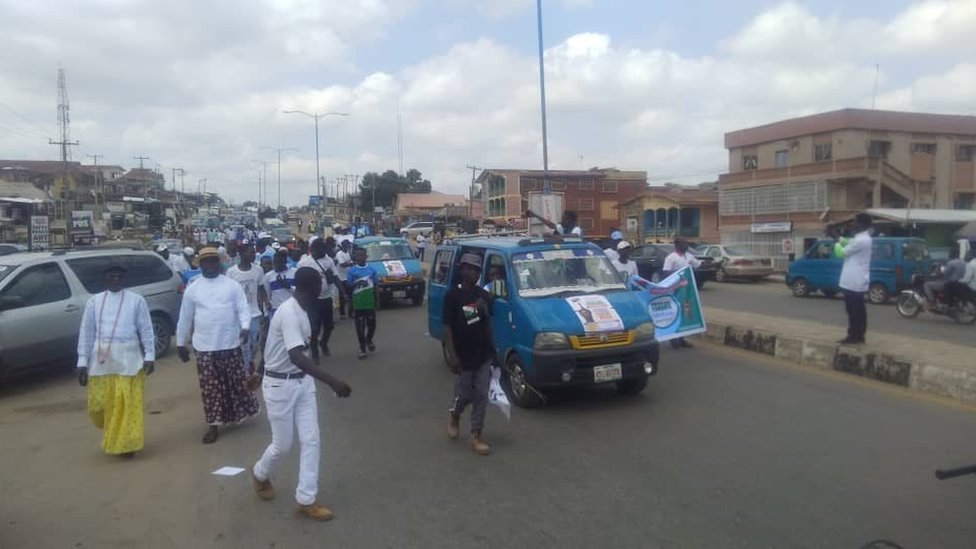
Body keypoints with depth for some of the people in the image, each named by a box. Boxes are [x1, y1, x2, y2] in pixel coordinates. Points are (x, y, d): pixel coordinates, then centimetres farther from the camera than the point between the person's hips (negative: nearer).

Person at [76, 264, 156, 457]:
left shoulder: (136, 300, 2)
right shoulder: (94, 301, 7)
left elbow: (146, 330, 1)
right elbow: (86, 332, 7)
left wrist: (149, 356, -6)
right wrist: (83, 362, 2)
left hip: (128, 358, -2)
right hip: (101, 360, 2)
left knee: (128, 403, -2)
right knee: (100, 404, 7)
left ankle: (127, 443, 10)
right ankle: (111, 437, 34)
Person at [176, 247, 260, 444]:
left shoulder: (232, 285, 1)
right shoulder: (192, 289, 4)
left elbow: (243, 309, -3)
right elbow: (185, 318, 9)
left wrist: (245, 327, -23)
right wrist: (180, 343, 11)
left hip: (230, 344, -1)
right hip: (204, 346, 1)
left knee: (236, 382, 8)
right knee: (210, 387, 4)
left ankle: (242, 413, 30)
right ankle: (213, 425, 14)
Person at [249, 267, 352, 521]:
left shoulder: (300, 311, 2)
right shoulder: (290, 313, -27)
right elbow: (296, 356, -40)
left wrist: (260, 373, 30)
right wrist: (332, 381, -48)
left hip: (302, 381, 8)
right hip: (280, 385, -8)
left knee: (310, 440, 4)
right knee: (282, 445, 8)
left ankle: (306, 500, 13)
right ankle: (260, 474, 40)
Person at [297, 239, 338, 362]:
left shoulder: (329, 260, 2)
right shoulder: (304, 262, -9)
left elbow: (335, 278, 5)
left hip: (327, 298, 4)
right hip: (313, 300, -4)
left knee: (329, 325, 15)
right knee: (314, 327, 0)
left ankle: (323, 343, 43)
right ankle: (314, 353, 18)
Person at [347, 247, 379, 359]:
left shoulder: (372, 269, 0)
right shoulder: (351, 271, -5)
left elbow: (376, 286, 6)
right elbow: (348, 287, -2)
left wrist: (377, 301, 3)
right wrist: (357, 283, -22)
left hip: (370, 303, 2)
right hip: (358, 304, -2)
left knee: (372, 325, 11)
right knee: (360, 327, 5)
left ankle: (369, 340, 39)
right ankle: (362, 348, 18)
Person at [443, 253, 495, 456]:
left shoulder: (484, 295, 6)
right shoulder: (453, 296, -11)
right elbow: (447, 327, -12)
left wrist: (492, 348, 12)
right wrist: (451, 355, -18)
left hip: (484, 356, 5)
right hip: (463, 357, -5)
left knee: (481, 397, 5)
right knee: (464, 395, 7)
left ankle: (476, 437, 13)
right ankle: (453, 416, 39)